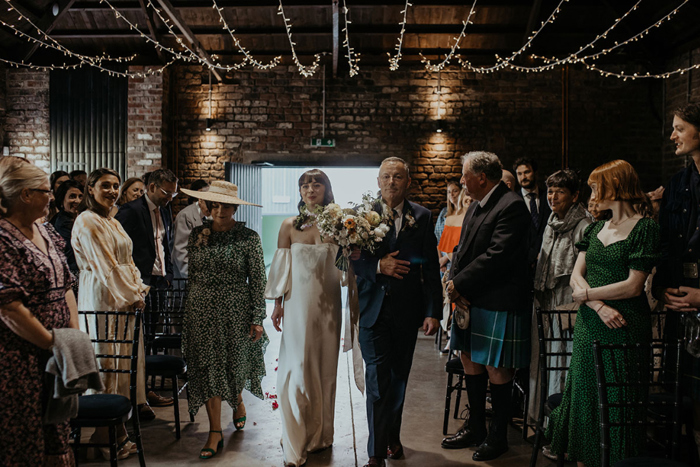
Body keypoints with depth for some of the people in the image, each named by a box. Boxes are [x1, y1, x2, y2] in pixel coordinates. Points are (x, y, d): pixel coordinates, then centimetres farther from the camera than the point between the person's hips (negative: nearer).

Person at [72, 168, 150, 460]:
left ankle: (117, 429, 19)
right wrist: (131, 296, -13)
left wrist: (139, 288, 4)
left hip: (127, 297, 9)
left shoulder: (113, 222, 18)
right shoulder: (87, 221, -10)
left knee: (124, 358, 10)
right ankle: (105, 435, 7)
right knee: (107, 360, -3)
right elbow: (105, 266, -16)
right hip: (103, 297, -9)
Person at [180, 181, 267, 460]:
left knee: (235, 365, 11)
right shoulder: (198, 234, 4)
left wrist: (257, 319, -10)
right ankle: (215, 433, 11)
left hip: (236, 311, -2)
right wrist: (189, 312, 12)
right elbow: (191, 274, 12)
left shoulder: (248, 237, -6)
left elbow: (258, 280, -6)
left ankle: (238, 403, 44)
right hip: (202, 311, 2)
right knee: (207, 369, 2)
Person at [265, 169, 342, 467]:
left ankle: (320, 435, 29)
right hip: (298, 304, -1)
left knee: (325, 367, 11)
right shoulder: (289, 226, 1)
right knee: (298, 368, -1)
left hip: (328, 303, 1)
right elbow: (281, 266, 4)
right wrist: (278, 303, 4)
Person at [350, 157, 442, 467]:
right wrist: (377, 266, -18)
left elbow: (431, 267, 1)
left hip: (407, 310, 2)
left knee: (398, 378, 15)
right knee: (377, 381, -2)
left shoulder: (421, 217, 3)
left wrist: (433, 311, -4)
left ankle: (392, 437, 36)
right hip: (372, 310, -2)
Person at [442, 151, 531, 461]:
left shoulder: (511, 206, -15)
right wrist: (454, 283, -5)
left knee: (496, 369, 2)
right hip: (470, 299, 9)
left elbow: (496, 256, -23)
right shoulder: (476, 206, 14)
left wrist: (459, 284, -16)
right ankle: (475, 427, 32)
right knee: (470, 361, 16)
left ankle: (498, 436, 21)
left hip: (499, 303, -9)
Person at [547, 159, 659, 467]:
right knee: (584, 397, 10)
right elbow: (576, 276, 3)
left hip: (625, 327, -6)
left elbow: (633, 286, -15)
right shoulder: (596, 229, 11)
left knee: (616, 404, 3)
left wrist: (587, 294, -8)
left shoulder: (645, 228, -8)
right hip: (589, 325, 6)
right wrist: (599, 306, -13)